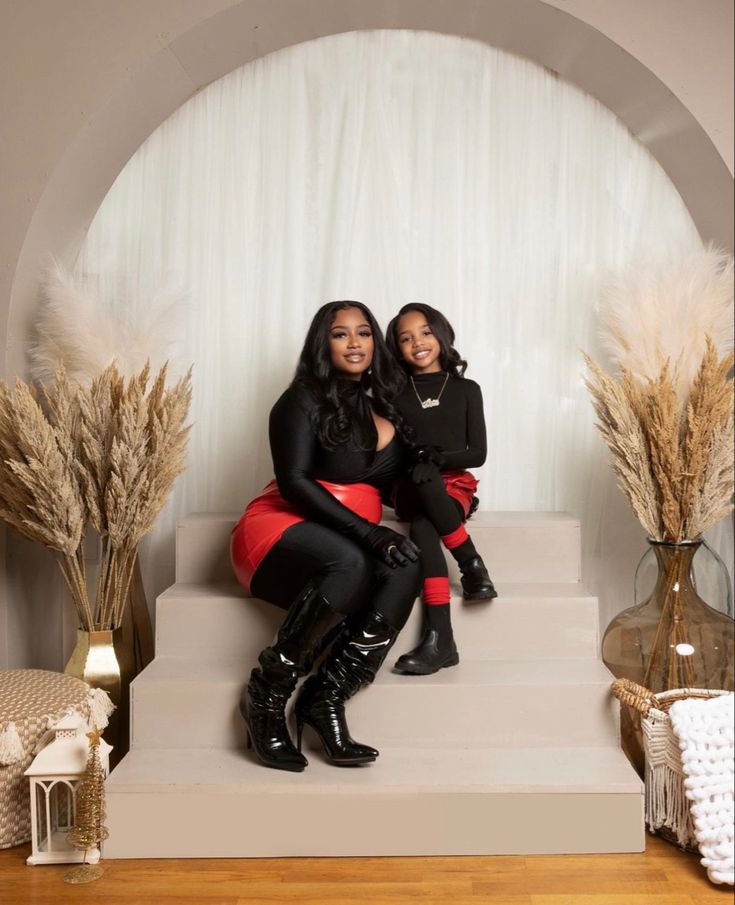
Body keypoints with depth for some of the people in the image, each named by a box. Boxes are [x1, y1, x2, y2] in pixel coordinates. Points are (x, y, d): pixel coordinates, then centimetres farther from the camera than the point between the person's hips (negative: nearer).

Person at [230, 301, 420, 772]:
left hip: (355, 542, 5)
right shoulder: (304, 401, -1)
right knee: (350, 564, -38)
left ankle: (327, 697, -25)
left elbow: (395, 486, 22)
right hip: (282, 531, -5)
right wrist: (365, 531, -23)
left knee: (406, 566, -28)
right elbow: (294, 482, -13)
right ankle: (266, 696, -20)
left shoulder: (384, 409, 18)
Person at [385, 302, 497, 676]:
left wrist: (437, 457, -14)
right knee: (423, 474, -38)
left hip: (454, 486, 0)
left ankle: (439, 637, -37)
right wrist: (417, 461, -15)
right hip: (410, 489, 0)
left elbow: (477, 453, 5)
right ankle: (473, 566, -35)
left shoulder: (466, 390, 12)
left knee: (423, 525, -36)